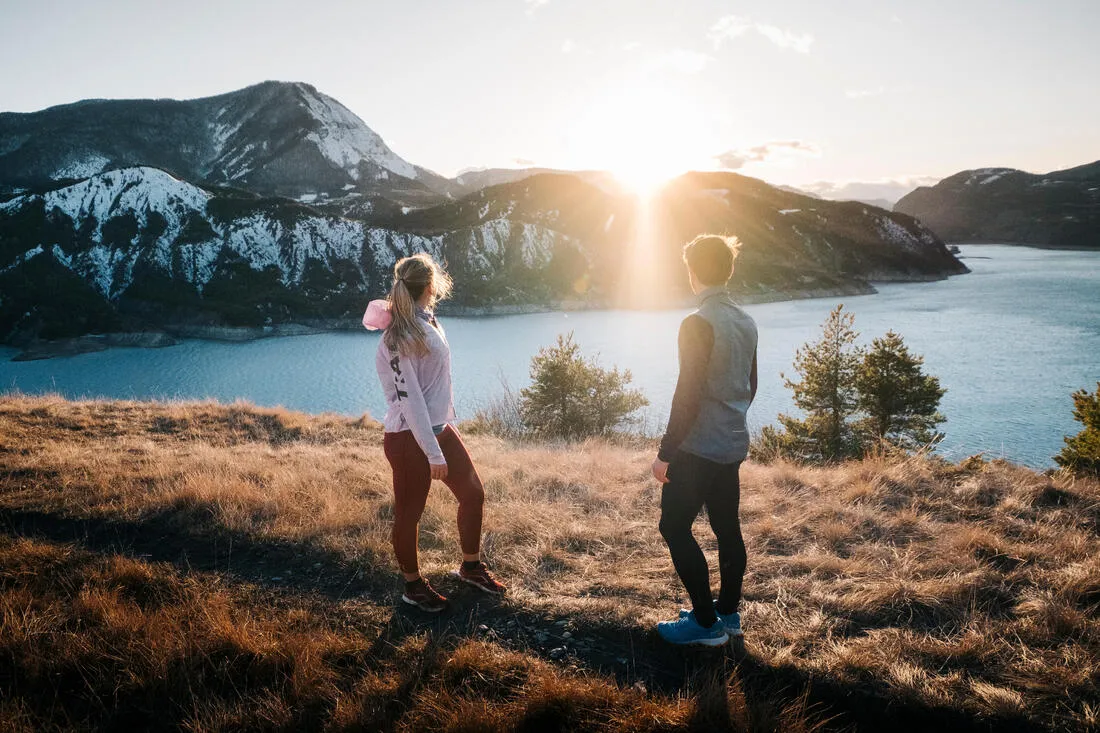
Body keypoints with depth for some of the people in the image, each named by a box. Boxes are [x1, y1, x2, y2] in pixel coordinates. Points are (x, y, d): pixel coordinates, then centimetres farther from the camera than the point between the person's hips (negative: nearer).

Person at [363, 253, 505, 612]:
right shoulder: (399, 337, -22)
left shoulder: (428, 321, 5)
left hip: (440, 427, 9)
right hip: (409, 437, -9)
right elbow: (408, 398, -23)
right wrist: (433, 452, -22)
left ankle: (470, 567, 36)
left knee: (473, 493, 15)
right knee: (409, 514, 8)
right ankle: (414, 586, 27)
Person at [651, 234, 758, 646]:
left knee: (675, 527, 1)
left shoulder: (698, 324, -18)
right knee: (727, 528, 15)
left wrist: (666, 452, -15)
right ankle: (728, 613, 25)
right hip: (733, 446, 8)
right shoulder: (746, 323, 8)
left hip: (698, 447, -8)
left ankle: (706, 623, 4)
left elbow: (688, 394, -20)